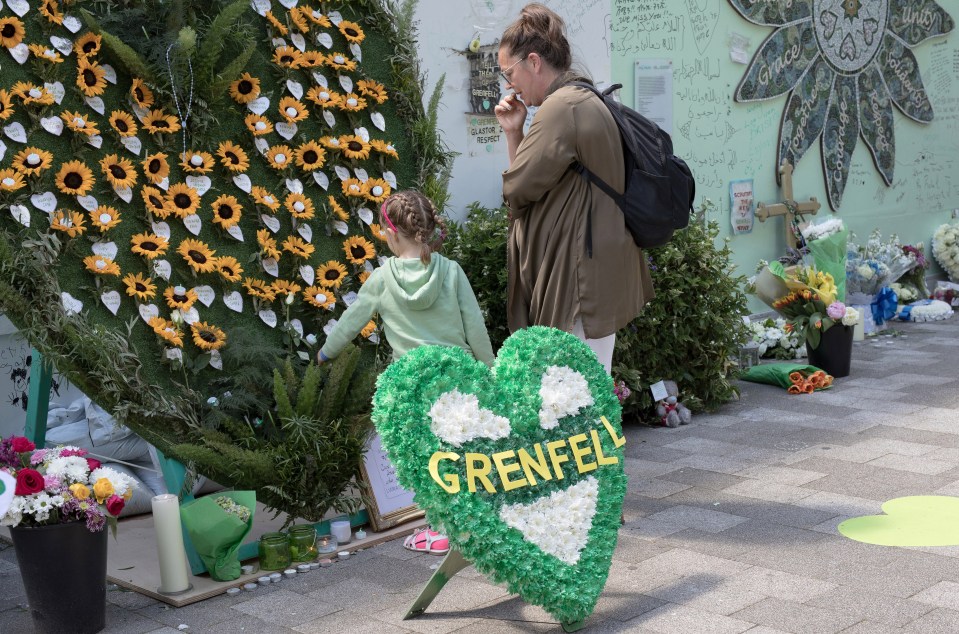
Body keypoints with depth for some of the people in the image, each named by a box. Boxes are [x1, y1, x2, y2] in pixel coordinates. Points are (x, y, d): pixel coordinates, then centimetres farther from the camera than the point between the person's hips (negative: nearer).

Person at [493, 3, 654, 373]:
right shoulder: (582, 102, 17)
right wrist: (514, 133, 8)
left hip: (580, 282, -11)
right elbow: (539, 178, 20)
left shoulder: (562, 109, -17)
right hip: (592, 275, 11)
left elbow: (517, 190, -13)